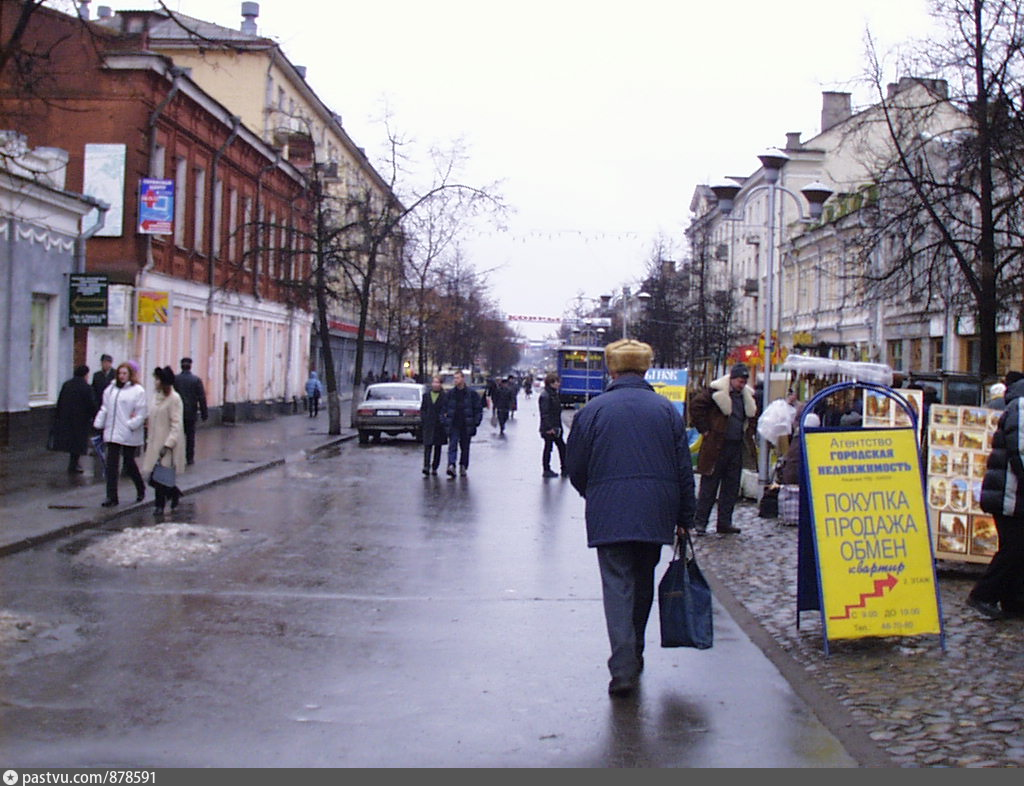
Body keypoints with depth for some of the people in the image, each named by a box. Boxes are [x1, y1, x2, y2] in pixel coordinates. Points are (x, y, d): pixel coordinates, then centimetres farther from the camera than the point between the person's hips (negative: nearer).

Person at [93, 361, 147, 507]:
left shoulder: (138, 391, -6)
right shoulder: (110, 389, 11)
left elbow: (140, 413, -8)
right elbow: (105, 408, 15)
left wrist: (131, 425, -15)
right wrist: (98, 423, 6)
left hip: (129, 435, -5)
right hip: (113, 433, 5)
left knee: (129, 463, 6)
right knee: (111, 464, 0)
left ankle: (141, 489, 30)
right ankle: (111, 496, 3)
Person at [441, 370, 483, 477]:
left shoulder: (472, 393, 0)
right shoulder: (450, 393, 5)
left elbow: (478, 409, 1)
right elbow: (444, 408, 11)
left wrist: (475, 423, -5)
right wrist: (445, 422, 1)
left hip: (466, 426, 0)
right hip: (453, 425, 1)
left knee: (465, 447, 9)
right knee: (452, 446, -13)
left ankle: (463, 467, 21)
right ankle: (451, 466, -24)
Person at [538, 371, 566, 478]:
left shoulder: (555, 394, 12)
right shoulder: (545, 396, -17)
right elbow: (544, 413, -21)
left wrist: (558, 426, 15)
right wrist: (549, 428, -23)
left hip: (555, 427, 9)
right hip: (549, 428, -9)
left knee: (562, 446, 11)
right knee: (548, 447, 1)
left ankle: (564, 469, 18)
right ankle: (546, 470, 11)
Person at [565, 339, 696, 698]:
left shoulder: (593, 410, -3)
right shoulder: (666, 409, 2)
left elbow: (575, 468, 3)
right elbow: (684, 470, 4)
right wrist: (684, 518, 13)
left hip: (608, 515, -2)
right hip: (656, 514, 3)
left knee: (617, 585, -2)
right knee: (643, 582, 18)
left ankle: (623, 668, -13)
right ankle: (634, 655, 32)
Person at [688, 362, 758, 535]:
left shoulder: (747, 396, 12)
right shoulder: (716, 391, -9)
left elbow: (752, 417, 28)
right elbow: (696, 406, -9)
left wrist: (748, 434, 14)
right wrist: (704, 429, -9)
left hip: (736, 447, 6)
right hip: (716, 445, -6)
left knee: (731, 487, 8)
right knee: (709, 485, -3)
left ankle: (725, 522, 16)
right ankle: (700, 521, 3)